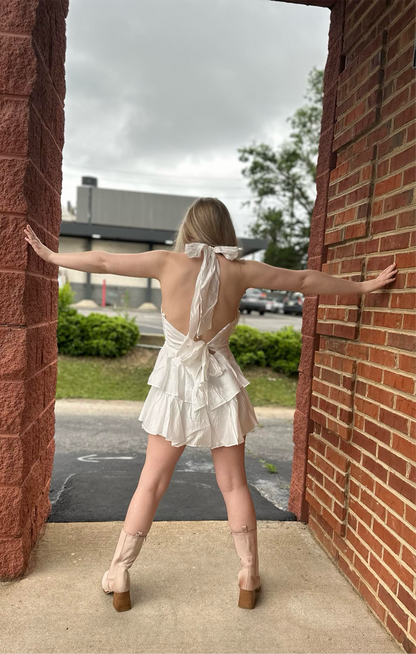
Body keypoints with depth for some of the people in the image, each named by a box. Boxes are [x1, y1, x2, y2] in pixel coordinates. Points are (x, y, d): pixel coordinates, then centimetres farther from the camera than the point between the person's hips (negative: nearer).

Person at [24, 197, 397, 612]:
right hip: (221, 386, 1)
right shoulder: (239, 270, -5)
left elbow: (103, 261, 1)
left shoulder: (168, 263, -7)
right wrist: (364, 286, 14)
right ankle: (249, 578, 28)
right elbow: (306, 281, 3)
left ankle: (118, 577, 23)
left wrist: (49, 254, 16)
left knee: (151, 484, 11)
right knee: (233, 484, 13)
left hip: (176, 384, 0)